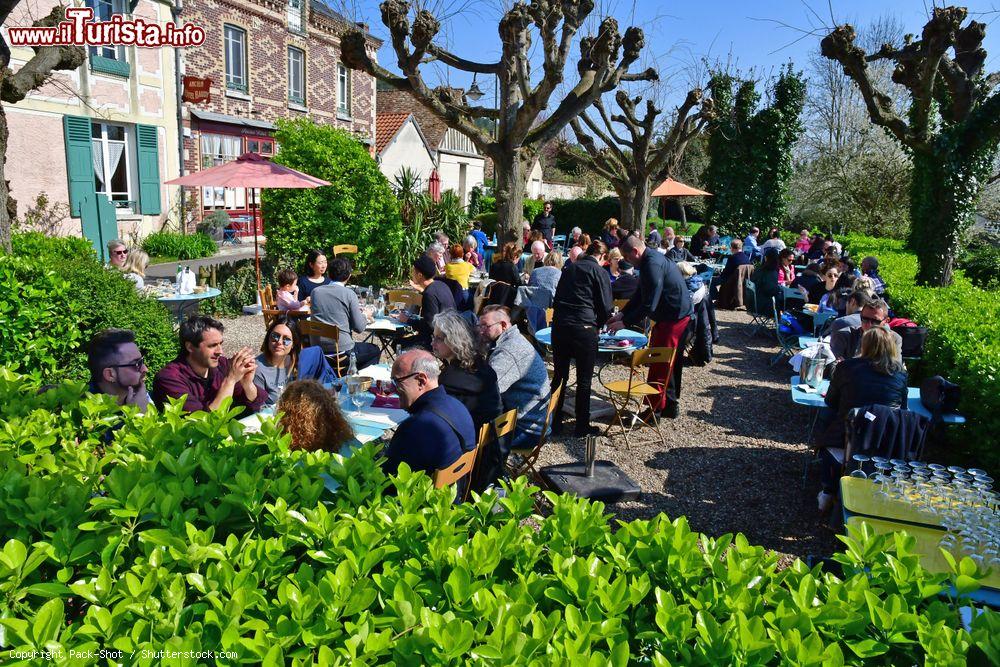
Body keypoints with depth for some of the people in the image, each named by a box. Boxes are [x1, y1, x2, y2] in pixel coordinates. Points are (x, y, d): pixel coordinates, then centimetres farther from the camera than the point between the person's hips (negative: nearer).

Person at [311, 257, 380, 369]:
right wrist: (365, 316, 11)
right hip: (342, 351, -6)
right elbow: (359, 328, -11)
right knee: (375, 350, 23)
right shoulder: (349, 294, -12)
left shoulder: (315, 292, 2)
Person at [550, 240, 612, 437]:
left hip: (559, 325, 5)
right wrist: (599, 325, 17)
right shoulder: (600, 273, 0)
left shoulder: (570, 269, 17)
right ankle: (582, 426, 12)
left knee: (559, 375, 13)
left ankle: (554, 422, 19)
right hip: (584, 328, -5)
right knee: (584, 380, 5)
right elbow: (605, 308, -1)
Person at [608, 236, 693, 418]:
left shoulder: (653, 264, -23)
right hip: (678, 314, 11)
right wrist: (622, 314, 10)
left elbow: (649, 304, -26)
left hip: (673, 317, -11)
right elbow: (640, 295, 17)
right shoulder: (651, 259, 11)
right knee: (672, 362, 19)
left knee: (659, 364, -5)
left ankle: (656, 408, 3)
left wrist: (625, 323, -20)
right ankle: (670, 404, 30)